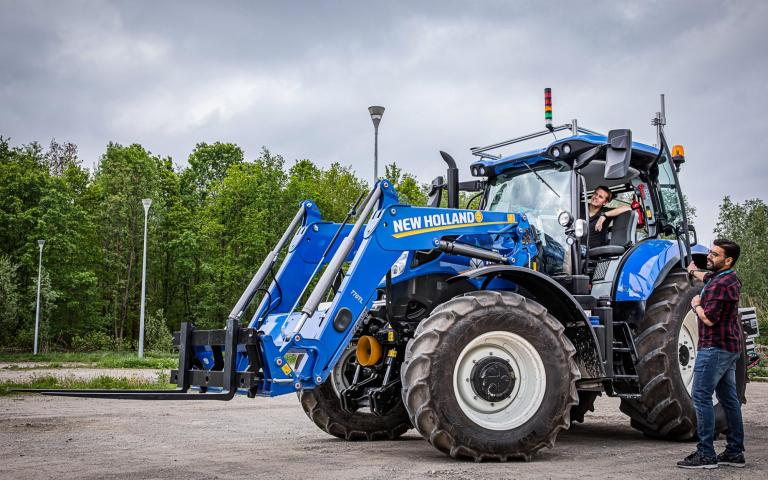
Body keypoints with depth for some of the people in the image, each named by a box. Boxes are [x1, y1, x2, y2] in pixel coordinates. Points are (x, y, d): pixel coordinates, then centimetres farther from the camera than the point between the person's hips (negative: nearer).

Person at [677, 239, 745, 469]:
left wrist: (696, 304, -5)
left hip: (715, 347, -10)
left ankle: (706, 454, -10)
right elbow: (707, 277, 37)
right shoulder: (730, 279, 13)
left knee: (701, 397, -9)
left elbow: (709, 319, -23)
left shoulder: (720, 284, -19)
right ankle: (735, 452, 17)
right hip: (730, 347, 10)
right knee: (729, 399, 12)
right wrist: (694, 272, 56)